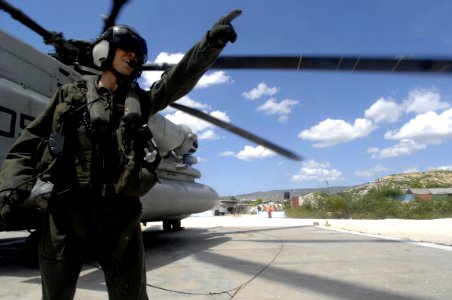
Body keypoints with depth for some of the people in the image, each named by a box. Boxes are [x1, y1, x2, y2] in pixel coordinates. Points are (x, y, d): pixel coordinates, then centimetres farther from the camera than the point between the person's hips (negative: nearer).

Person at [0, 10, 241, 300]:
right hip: (66, 214, 0)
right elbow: (29, 144, 10)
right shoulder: (70, 94, 10)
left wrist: (212, 42, -14)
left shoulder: (138, 100, 11)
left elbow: (179, 79, -2)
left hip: (121, 216, 1)